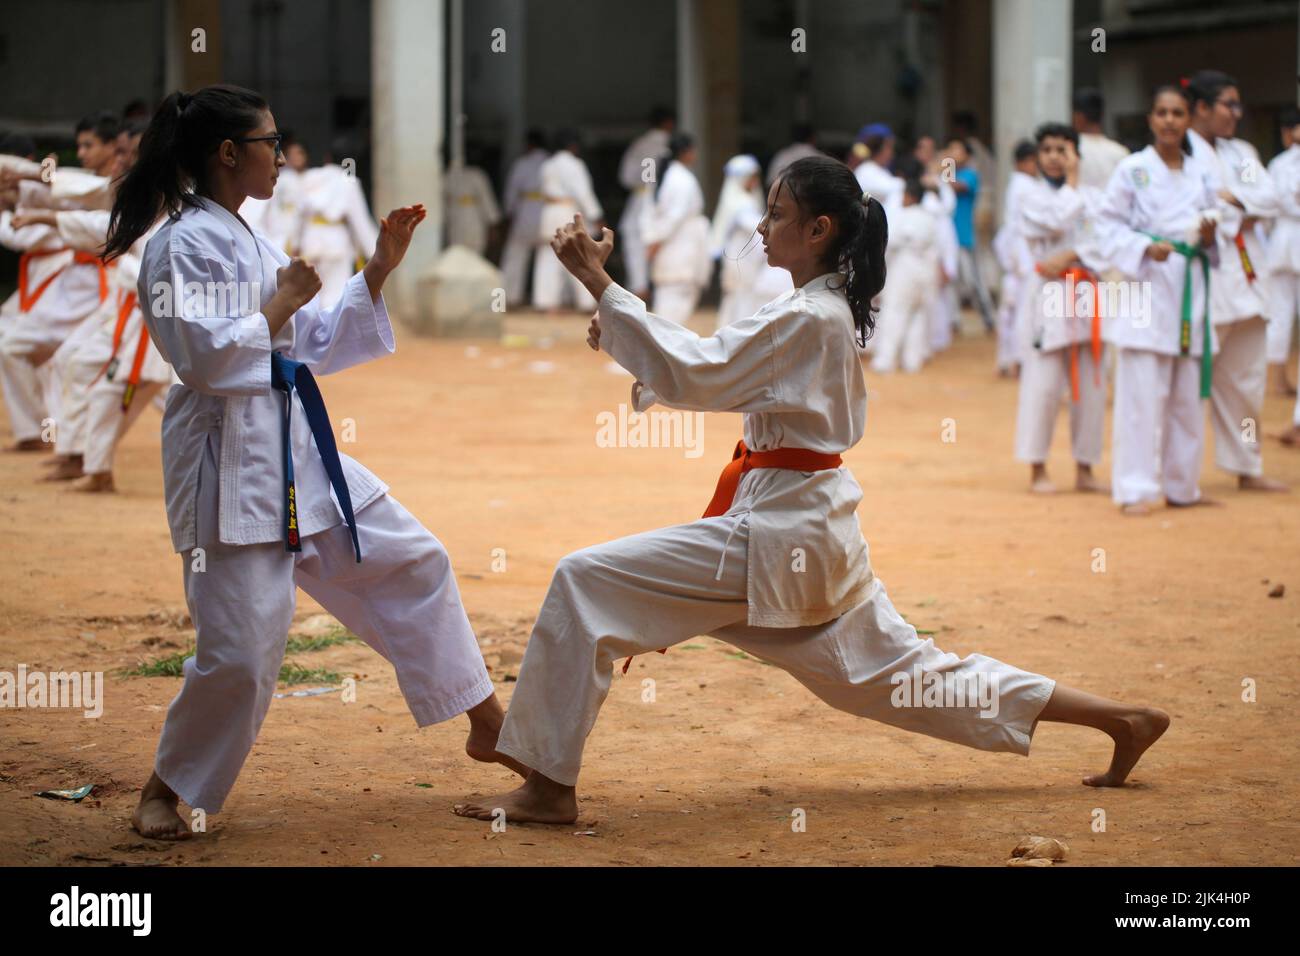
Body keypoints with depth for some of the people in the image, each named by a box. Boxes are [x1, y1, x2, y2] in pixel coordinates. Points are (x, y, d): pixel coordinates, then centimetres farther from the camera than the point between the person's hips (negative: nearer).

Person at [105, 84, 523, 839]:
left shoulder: (249, 242, 15)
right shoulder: (182, 245, -14)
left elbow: (316, 345, 19)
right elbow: (206, 358, -23)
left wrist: (380, 270, 12)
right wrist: (282, 303, -13)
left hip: (296, 450, 10)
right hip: (231, 464, -10)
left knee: (414, 563, 12)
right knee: (241, 649, -10)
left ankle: (488, 726, 23)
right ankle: (168, 791, 11)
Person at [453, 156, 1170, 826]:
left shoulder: (808, 319, -18)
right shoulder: (833, 311, 11)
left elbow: (693, 374, -24)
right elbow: (717, 374, 15)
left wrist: (598, 282, -24)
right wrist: (622, 335, 2)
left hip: (778, 534, -10)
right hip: (815, 527, 10)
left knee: (584, 582, -12)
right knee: (904, 673, 19)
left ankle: (548, 788, -12)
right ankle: (1121, 720, 22)